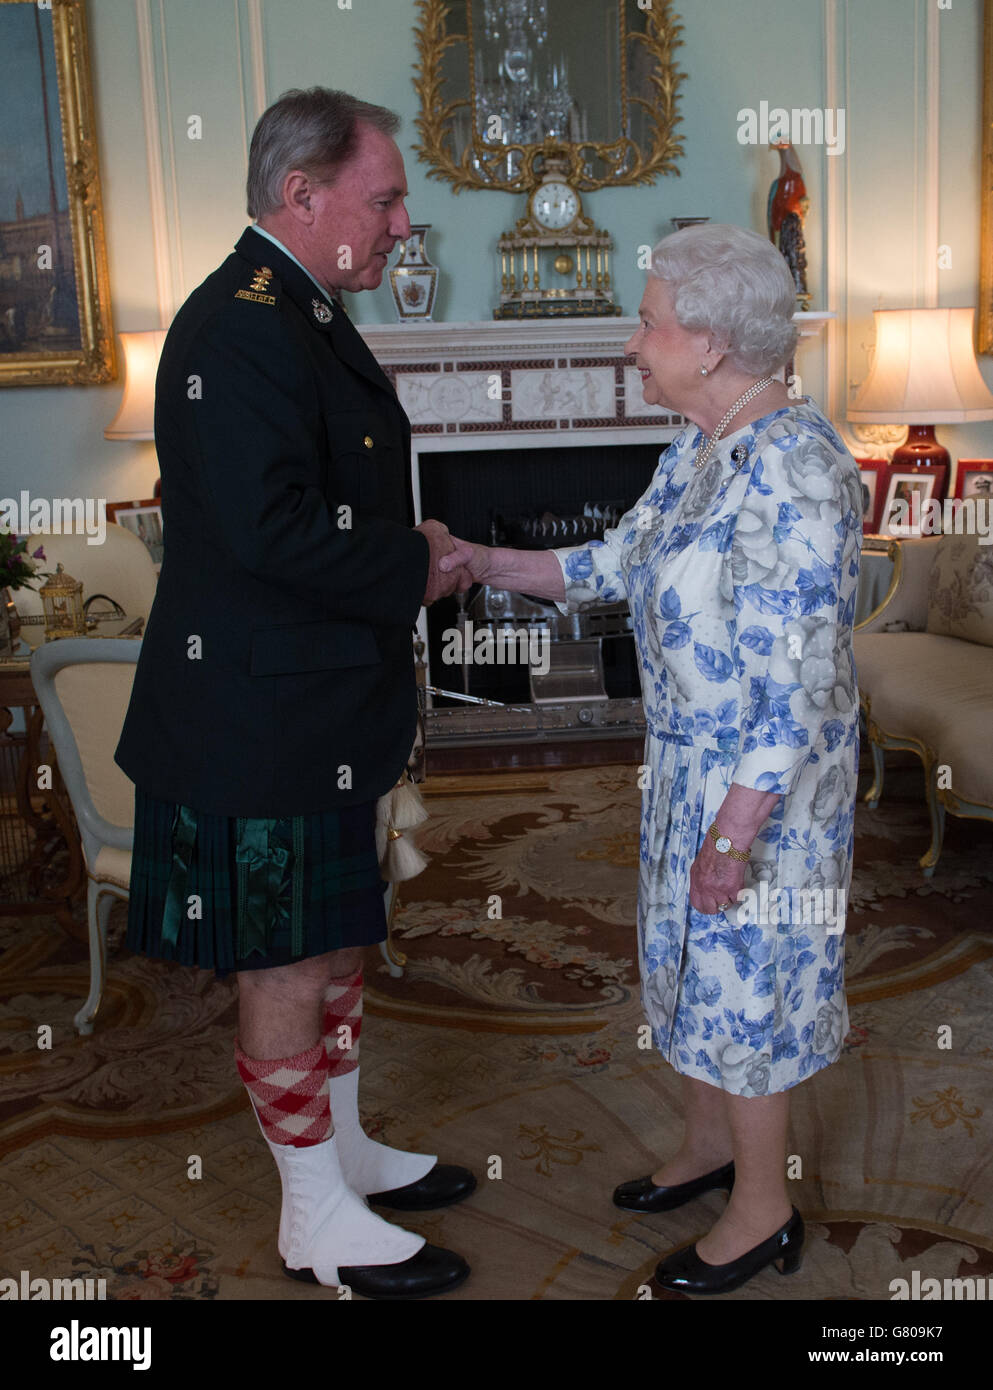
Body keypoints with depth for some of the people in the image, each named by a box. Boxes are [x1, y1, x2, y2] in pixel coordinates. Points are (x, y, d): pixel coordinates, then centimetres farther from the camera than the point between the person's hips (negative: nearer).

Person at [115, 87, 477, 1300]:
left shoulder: (300, 313, 14)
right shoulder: (237, 327, -20)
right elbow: (271, 527, -28)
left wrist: (410, 545, 6)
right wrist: (411, 573, -15)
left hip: (323, 706, 11)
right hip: (260, 718, -11)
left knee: (335, 943, 21)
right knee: (284, 973, 5)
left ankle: (342, 1149, 40)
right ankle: (315, 1220, 23)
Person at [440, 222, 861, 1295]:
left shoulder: (791, 472, -26)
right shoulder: (704, 449, 5)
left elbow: (797, 684, -27)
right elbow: (616, 564, 15)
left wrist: (735, 832, -24)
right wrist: (483, 564, 11)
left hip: (765, 783, -9)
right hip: (690, 762, 9)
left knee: (743, 979, 6)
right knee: (689, 959, 22)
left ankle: (764, 1211, 29)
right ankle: (710, 1144, 44)